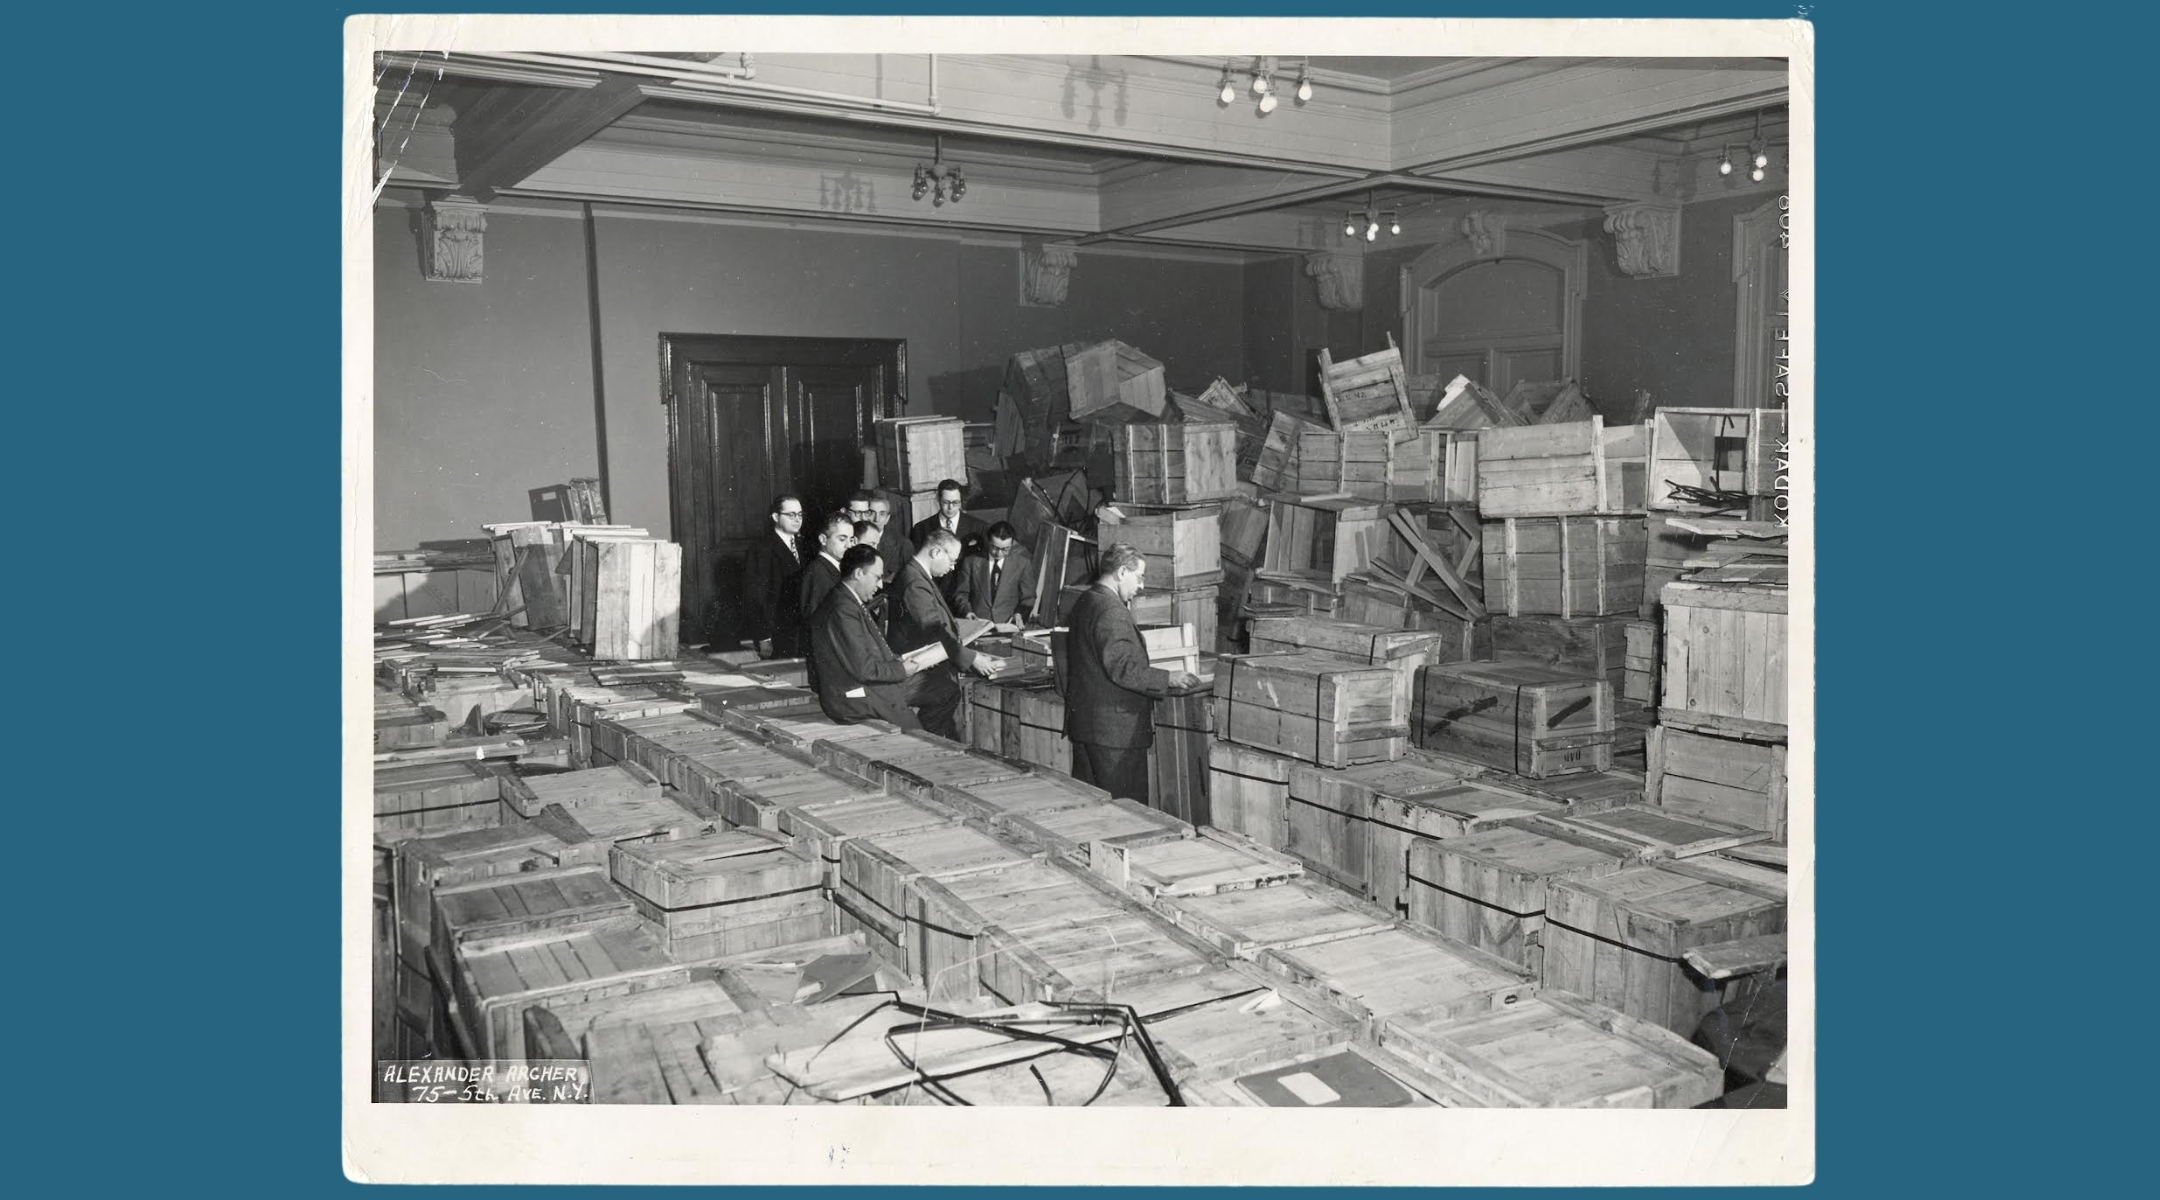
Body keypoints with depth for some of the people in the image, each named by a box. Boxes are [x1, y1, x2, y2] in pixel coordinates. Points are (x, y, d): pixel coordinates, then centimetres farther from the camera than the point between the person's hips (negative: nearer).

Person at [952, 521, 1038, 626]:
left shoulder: (1023, 563, 9)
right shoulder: (971, 561, 11)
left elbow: (1028, 598, 13)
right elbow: (961, 593, 13)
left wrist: (1019, 614, -7)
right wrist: (967, 611, -6)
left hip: (1007, 624, 0)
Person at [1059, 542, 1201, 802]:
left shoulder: (1085, 602, 13)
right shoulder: (1111, 611, -18)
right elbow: (1121, 668, -25)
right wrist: (1169, 679, -21)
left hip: (1083, 721, 10)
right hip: (1115, 728, -10)